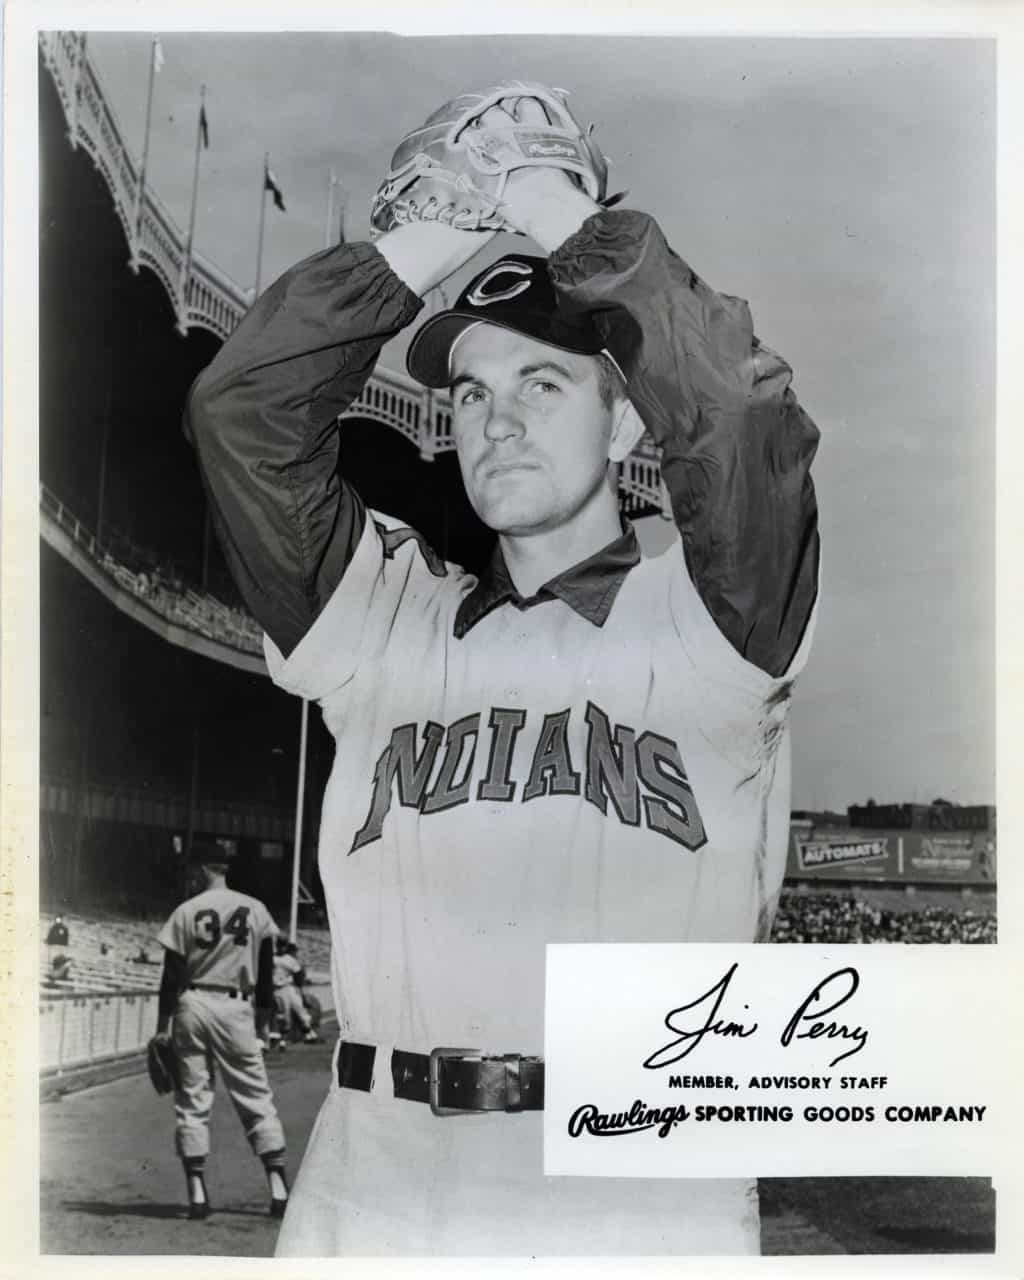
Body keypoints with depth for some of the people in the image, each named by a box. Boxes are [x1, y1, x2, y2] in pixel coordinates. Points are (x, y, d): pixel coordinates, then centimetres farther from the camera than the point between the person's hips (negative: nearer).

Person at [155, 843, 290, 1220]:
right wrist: (265, 1009, 17)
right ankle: (279, 1188, 3)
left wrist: (163, 1026, 2)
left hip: (191, 1005, -1)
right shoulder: (255, 910, 3)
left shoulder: (186, 912, -2)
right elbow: (265, 971, 7)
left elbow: (171, 974, -3)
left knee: (192, 1100, 7)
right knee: (256, 1097, 7)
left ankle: (197, 1194, 7)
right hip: (235, 1008, 1)